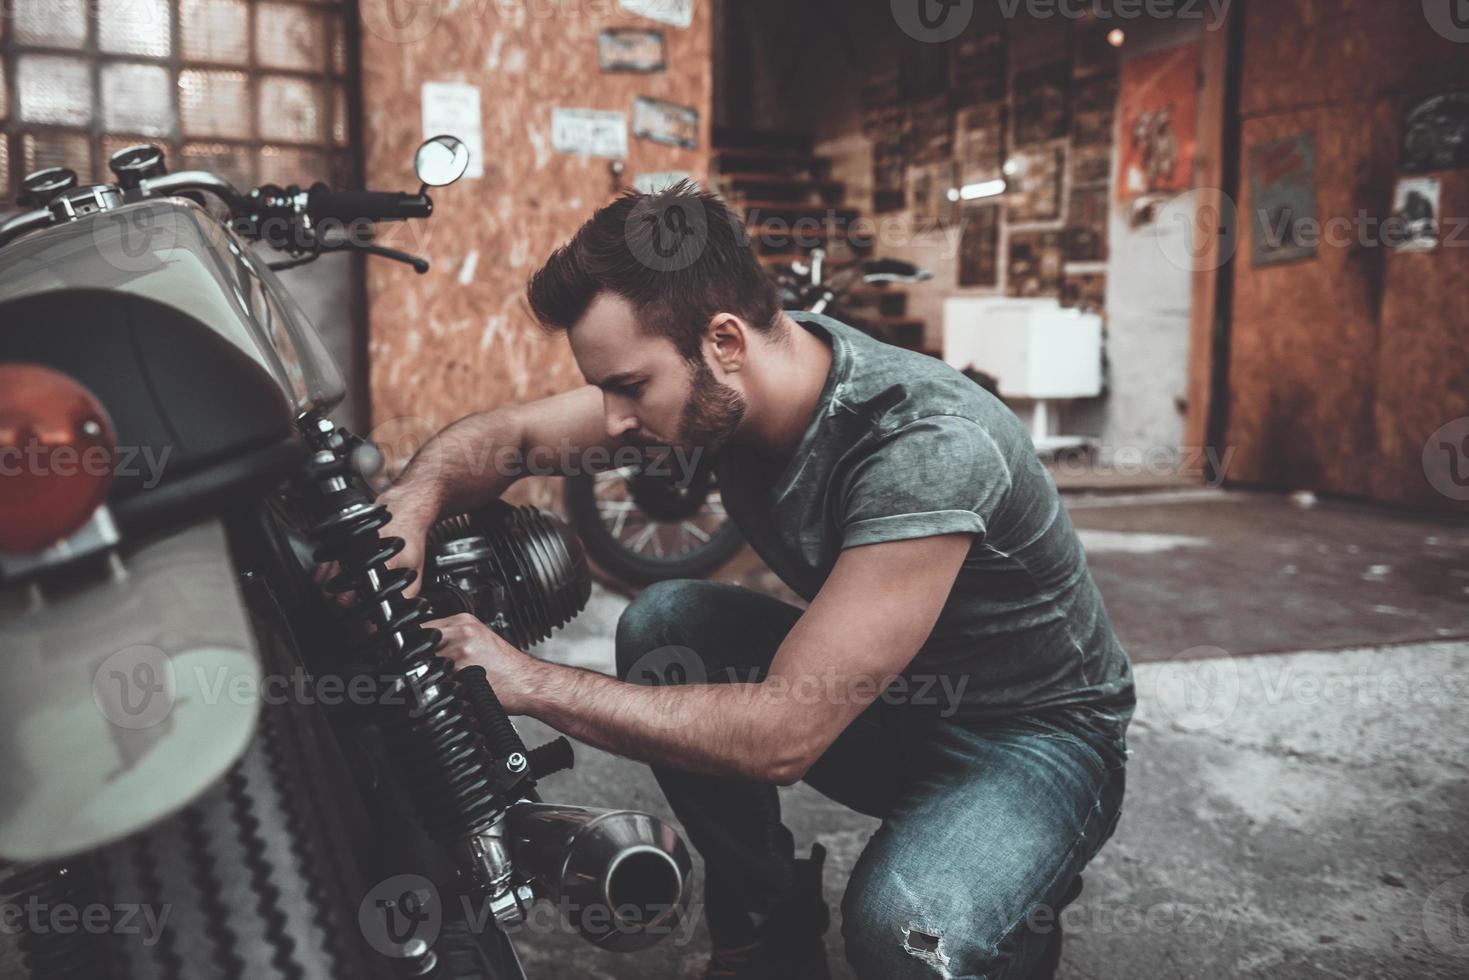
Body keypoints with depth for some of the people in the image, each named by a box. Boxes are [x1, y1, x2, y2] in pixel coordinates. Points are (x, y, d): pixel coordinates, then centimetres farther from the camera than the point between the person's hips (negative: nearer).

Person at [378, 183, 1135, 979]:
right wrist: (412, 503, -25)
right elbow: (503, 434, -3)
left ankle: (1014, 915, 5)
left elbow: (783, 736, -35)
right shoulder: (722, 380, -13)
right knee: (662, 622, -15)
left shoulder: (923, 446, -35)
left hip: (1033, 733, -6)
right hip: (873, 695, 6)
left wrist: (529, 682, -30)